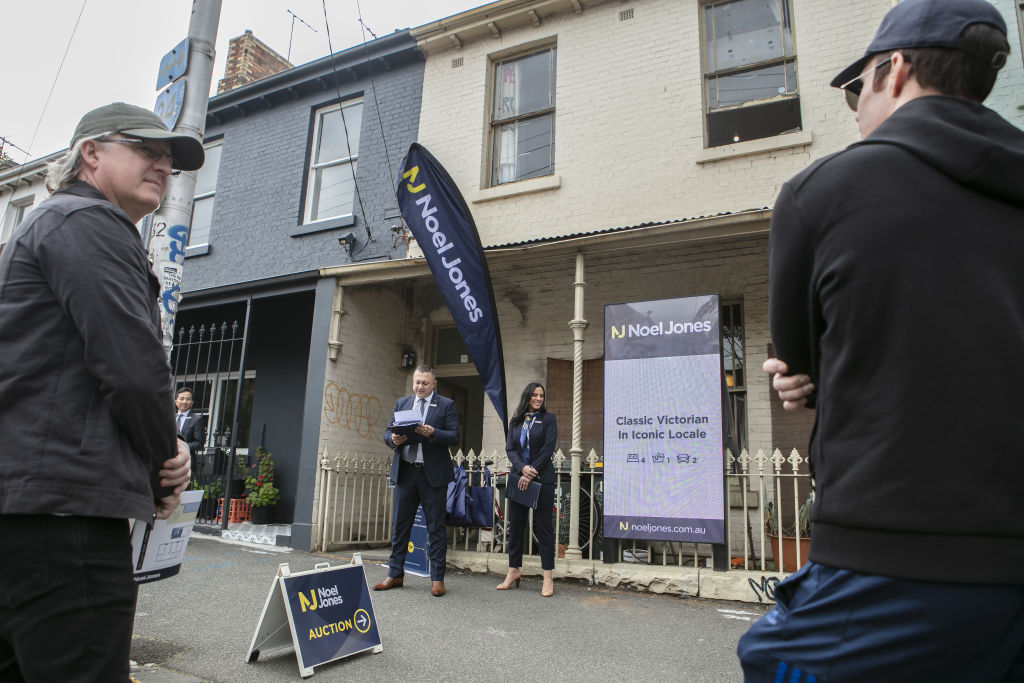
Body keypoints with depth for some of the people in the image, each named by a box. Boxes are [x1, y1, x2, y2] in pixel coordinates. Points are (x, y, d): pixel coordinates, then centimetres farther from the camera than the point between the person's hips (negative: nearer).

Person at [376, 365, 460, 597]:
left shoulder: (446, 405, 1)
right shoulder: (401, 403, 13)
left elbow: (454, 437, -6)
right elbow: (388, 432, 12)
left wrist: (433, 433, -22)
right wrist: (393, 439, -11)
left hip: (433, 474, -4)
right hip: (405, 472, 4)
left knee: (436, 527, 2)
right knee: (400, 525, 11)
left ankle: (437, 578, 11)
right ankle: (395, 575, 22)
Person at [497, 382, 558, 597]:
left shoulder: (548, 419, 4)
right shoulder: (515, 421, 12)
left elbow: (548, 448, -6)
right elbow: (510, 448, 5)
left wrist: (532, 473, -12)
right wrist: (522, 468, -13)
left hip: (542, 479, -3)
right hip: (518, 477, 3)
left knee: (543, 526, -1)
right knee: (515, 525, 8)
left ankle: (547, 577, 4)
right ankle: (514, 570, 20)